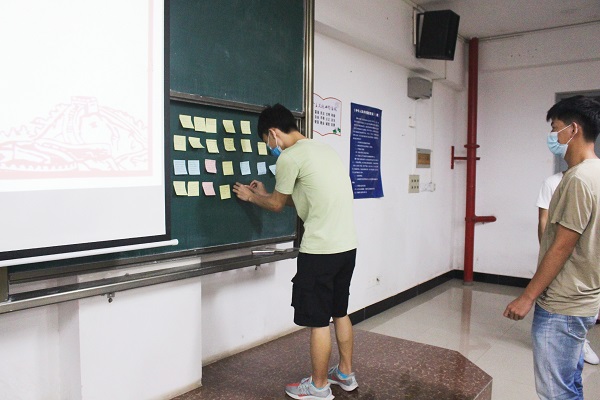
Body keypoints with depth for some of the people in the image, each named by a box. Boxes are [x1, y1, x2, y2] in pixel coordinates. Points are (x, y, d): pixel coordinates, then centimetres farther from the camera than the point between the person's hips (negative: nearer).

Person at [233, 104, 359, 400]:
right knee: (340, 312, 22)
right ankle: (345, 374, 36)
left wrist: (251, 197, 20)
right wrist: (265, 194, 31)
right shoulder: (322, 149, 16)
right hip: (347, 245, 9)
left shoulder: (289, 157, -11)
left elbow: (277, 205, 3)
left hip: (320, 250, -9)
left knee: (318, 320, 6)